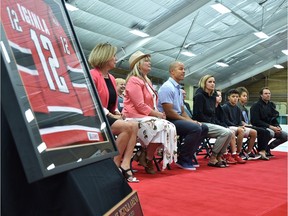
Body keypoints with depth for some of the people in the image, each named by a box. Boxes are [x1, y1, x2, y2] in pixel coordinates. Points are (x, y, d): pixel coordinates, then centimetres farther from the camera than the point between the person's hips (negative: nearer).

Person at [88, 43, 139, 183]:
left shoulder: (111, 78, 17)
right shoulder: (92, 75, -10)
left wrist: (116, 113, 1)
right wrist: (110, 115, -18)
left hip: (108, 117, 8)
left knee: (134, 125, -17)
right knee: (128, 127, -25)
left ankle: (125, 165, -22)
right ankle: (114, 165, -14)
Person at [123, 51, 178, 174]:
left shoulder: (147, 81, 23)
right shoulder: (134, 80, -8)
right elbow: (140, 105, -16)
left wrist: (158, 113, 1)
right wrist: (156, 114, -12)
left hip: (148, 116, 9)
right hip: (136, 117, -9)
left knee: (170, 127, -13)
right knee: (162, 128, -27)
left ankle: (146, 156, -7)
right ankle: (147, 159, -9)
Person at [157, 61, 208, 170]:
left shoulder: (178, 88, 17)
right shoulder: (167, 87, -13)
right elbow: (169, 112, -20)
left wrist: (192, 121, -1)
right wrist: (189, 121, -14)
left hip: (178, 119, 10)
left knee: (204, 128, 4)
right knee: (195, 128, -26)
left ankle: (188, 157, 8)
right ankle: (182, 160, -11)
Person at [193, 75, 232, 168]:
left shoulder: (212, 96, 16)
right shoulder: (199, 95, -8)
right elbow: (198, 114, -16)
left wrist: (214, 123, 1)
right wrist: (210, 122, -12)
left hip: (210, 124, 8)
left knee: (229, 133, -11)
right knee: (226, 132, -23)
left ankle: (219, 156, -1)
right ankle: (212, 159, -14)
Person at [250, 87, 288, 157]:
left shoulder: (271, 105, 14)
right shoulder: (256, 106, -9)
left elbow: (274, 119, 18)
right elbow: (256, 121, -17)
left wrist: (277, 127, -4)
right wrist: (271, 127, -21)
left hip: (272, 128, 8)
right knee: (271, 132, -36)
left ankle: (268, 148, 6)